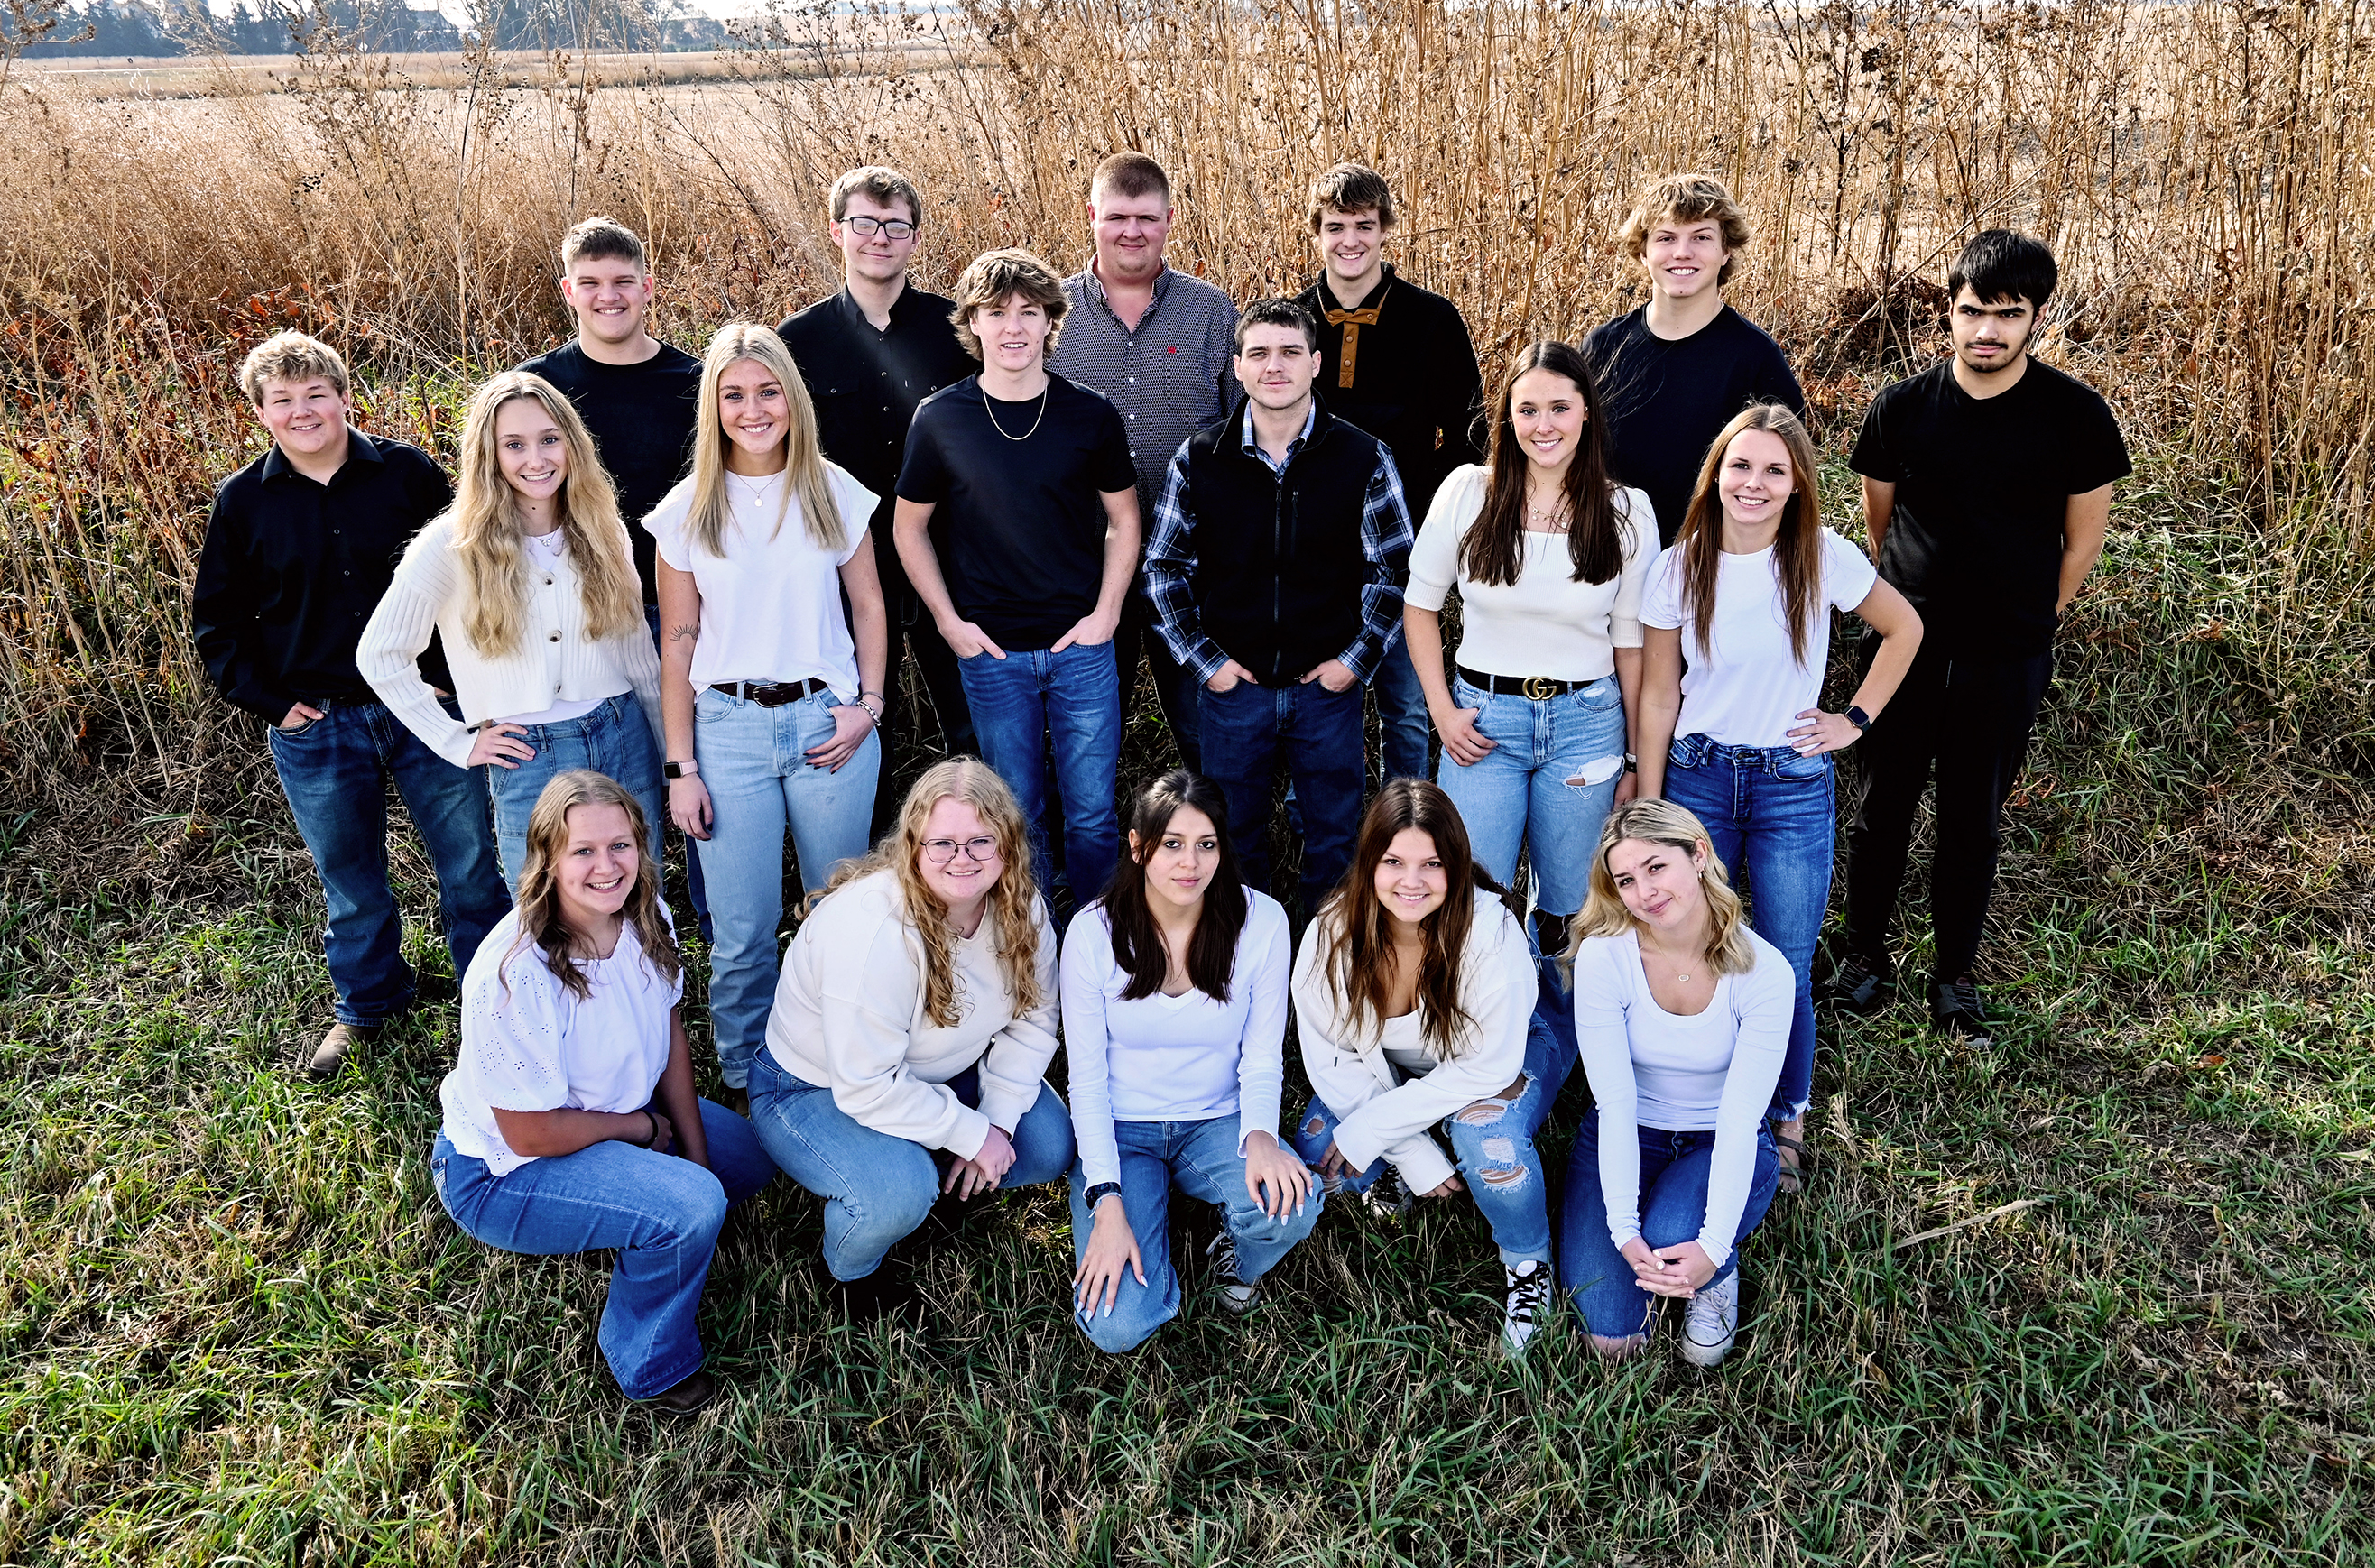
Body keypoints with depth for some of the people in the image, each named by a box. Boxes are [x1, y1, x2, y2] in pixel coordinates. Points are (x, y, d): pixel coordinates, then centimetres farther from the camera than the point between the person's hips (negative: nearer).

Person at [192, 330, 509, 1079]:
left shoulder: (406, 471, -5)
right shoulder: (242, 502, -1)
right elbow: (216, 621, 7)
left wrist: (454, 673, -4)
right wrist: (271, 702, -1)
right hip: (316, 730, 1)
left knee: (470, 863, 10)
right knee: (350, 883, 16)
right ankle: (367, 1005, 39)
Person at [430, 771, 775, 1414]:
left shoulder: (644, 914, -12)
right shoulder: (516, 975, -35)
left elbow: (668, 1031, 2)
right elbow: (530, 1134, -26)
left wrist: (696, 1152, -1)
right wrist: (642, 1129, -12)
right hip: (501, 1169, -8)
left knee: (750, 1161, 9)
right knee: (689, 1206, -25)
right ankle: (654, 1370, -1)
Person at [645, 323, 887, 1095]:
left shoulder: (833, 492, 2)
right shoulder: (688, 511, 1)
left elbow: (867, 605, 10)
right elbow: (678, 643, 3)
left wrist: (868, 706, -2)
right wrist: (680, 766, 1)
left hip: (828, 720, 1)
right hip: (728, 727, -1)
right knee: (743, 927, 4)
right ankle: (745, 1078, 23)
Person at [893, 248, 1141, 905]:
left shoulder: (1091, 415, -2)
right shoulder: (941, 419, -3)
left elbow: (1123, 520, 7)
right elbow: (910, 526, 6)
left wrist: (1106, 613, -3)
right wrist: (948, 620, -2)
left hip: (1082, 646, 0)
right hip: (991, 651, 0)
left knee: (1093, 813, 6)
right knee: (1015, 814, 11)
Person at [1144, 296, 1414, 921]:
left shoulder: (1364, 458, -6)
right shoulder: (1197, 460, -4)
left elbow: (1395, 569, 0)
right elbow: (1164, 567, 4)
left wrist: (1357, 659, -5)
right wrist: (1204, 659, -3)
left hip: (1330, 685, 0)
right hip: (1233, 684, 1)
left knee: (1334, 841, 13)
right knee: (1235, 839, 15)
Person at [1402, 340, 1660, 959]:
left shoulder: (1626, 512, -3)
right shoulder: (1467, 491, -4)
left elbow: (1631, 644, 2)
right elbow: (1420, 605, 6)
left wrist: (1636, 759, 4)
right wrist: (1442, 710, -2)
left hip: (1587, 725, 1)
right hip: (1483, 719, 0)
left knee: (1568, 911, 12)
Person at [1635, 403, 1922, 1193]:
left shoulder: (1824, 558, -8)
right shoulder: (1679, 568, -4)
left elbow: (1905, 629, 9)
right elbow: (1658, 693, 1)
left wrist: (1856, 719, 2)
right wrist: (1649, 807, 0)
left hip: (1793, 788, -1)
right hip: (1696, 779, 1)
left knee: (1785, 970, 4)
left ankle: (1785, 1120, 25)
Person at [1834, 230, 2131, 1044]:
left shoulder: (2075, 415, -9)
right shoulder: (1902, 408, -5)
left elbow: (2083, 538, 3)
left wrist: (2027, 619, 5)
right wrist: (1912, 603, 13)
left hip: (2006, 661, -1)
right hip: (1904, 644, 1)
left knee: (1973, 822, 11)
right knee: (1881, 808, 10)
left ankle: (1955, 975, 26)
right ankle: (1865, 953, 28)